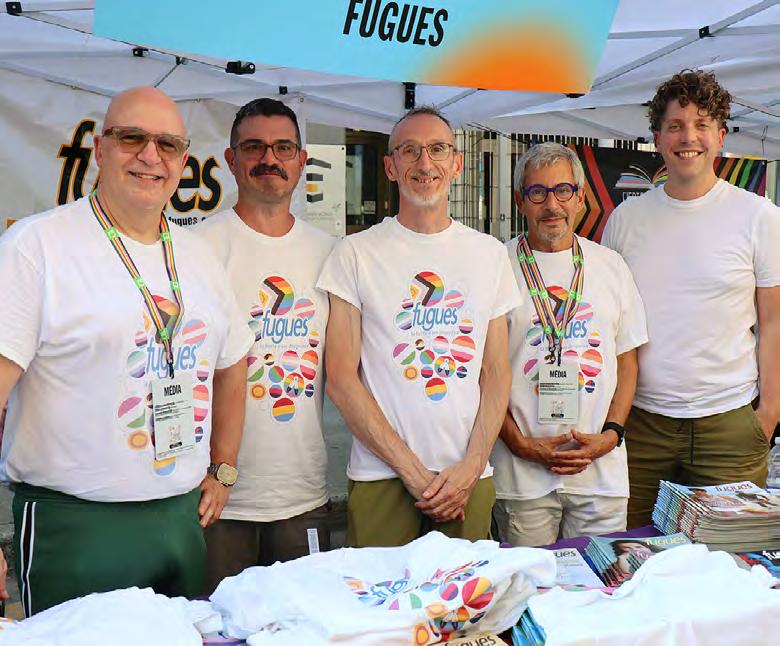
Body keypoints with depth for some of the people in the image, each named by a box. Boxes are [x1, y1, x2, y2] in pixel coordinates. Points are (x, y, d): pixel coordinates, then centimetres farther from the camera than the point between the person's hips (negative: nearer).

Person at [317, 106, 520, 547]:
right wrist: (413, 471, -10)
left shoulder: (490, 253, 9)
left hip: (470, 476, 3)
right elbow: (341, 379, -6)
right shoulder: (356, 253, -1)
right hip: (381, 477, -2)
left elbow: (497, 373, 7)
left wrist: (470, 468, -6)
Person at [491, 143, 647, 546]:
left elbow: (627, 362, 12)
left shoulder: (611, 266, 9)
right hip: (522, 473, -2)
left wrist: (610, 434, -2)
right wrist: (520, 443, -9)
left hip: (602, 472, 3)